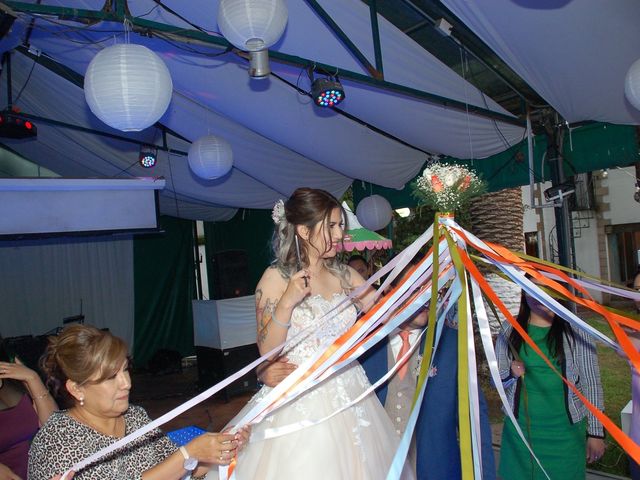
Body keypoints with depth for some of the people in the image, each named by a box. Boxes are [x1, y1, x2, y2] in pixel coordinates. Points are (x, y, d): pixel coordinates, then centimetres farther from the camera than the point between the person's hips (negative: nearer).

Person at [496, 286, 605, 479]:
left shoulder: (576, 331, -5)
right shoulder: (509, 331, 0)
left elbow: (591, 384, -2)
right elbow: (496, 379, 6)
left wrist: (596, 432, -1)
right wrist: (511, 374, -15)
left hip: (565, 430, -1)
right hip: (521, 429, 2)